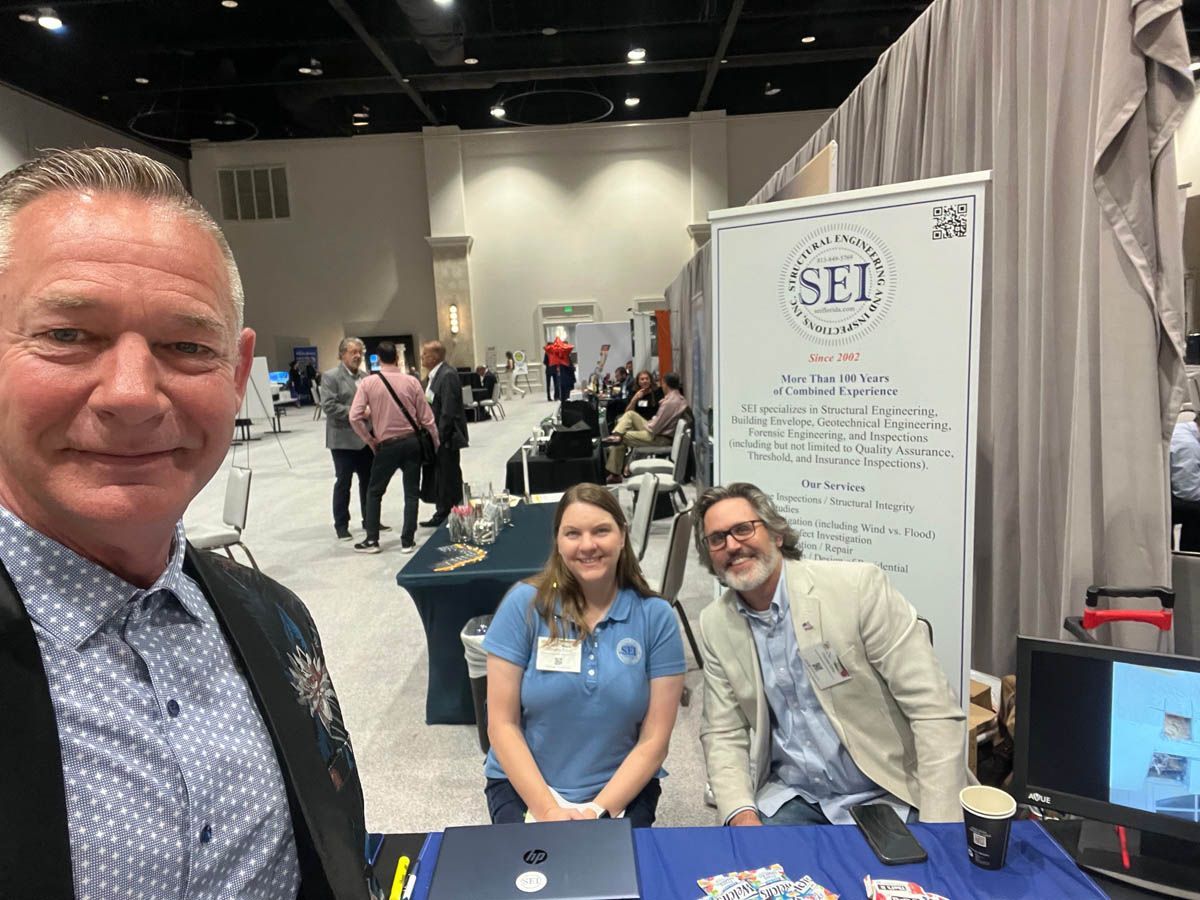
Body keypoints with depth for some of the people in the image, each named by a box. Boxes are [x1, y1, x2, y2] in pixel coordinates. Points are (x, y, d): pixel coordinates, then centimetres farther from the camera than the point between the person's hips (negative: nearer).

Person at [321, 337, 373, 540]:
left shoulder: (365, 376, 13)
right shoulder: (331, 377, -6)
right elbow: (329, 406, -16)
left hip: (366, 438, 6)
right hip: (343, 439, -6)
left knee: (369, 480, 12)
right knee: (343, 482, 3)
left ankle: (369, 520, 25)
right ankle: (341, 525, 13)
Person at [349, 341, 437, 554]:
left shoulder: (367, 383, -6)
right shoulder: (411, 381, -4)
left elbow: (354, 417, -11)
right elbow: (426, 417, 0)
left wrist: (369, 440, 3)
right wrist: (436, 442, 13)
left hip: (387, 445, -1)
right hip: (412, 441, 1)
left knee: (374, 492, 15)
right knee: (411, 492, 9)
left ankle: (371, 540, 17)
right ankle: (407, 541, 10)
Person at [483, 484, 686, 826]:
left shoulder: (656, 617, -7)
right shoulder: (524, 605, -9)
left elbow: (654, 740, -5)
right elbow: (502, 724, -7)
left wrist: (599, 811, -14)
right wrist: (547, 811, -14)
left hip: (622, 786, 1)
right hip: (525, 784, 0)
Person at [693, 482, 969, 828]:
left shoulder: (857, 586, -16)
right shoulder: (715, 625, -1)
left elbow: (936, 711, -15)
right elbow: (723, 734, 2)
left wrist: (940, 828, -20)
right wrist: (741, 813, -15)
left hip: (887, 795, -1)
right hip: (791, 797, 2)